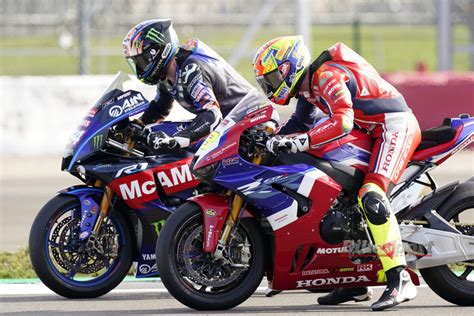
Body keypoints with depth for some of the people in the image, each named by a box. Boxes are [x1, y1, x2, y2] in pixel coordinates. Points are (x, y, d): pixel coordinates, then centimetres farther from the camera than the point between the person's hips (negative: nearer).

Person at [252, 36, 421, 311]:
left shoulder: (328, 75, -19)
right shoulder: (306, 87, 13)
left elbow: (342, 122, -31)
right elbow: (299, 124, 22)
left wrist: (300, 142, -36)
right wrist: (270, 140, 7)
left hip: (396, 125, -11)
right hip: (374, 131, 11)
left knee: (371, 197, -27)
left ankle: (400, 280, -32)